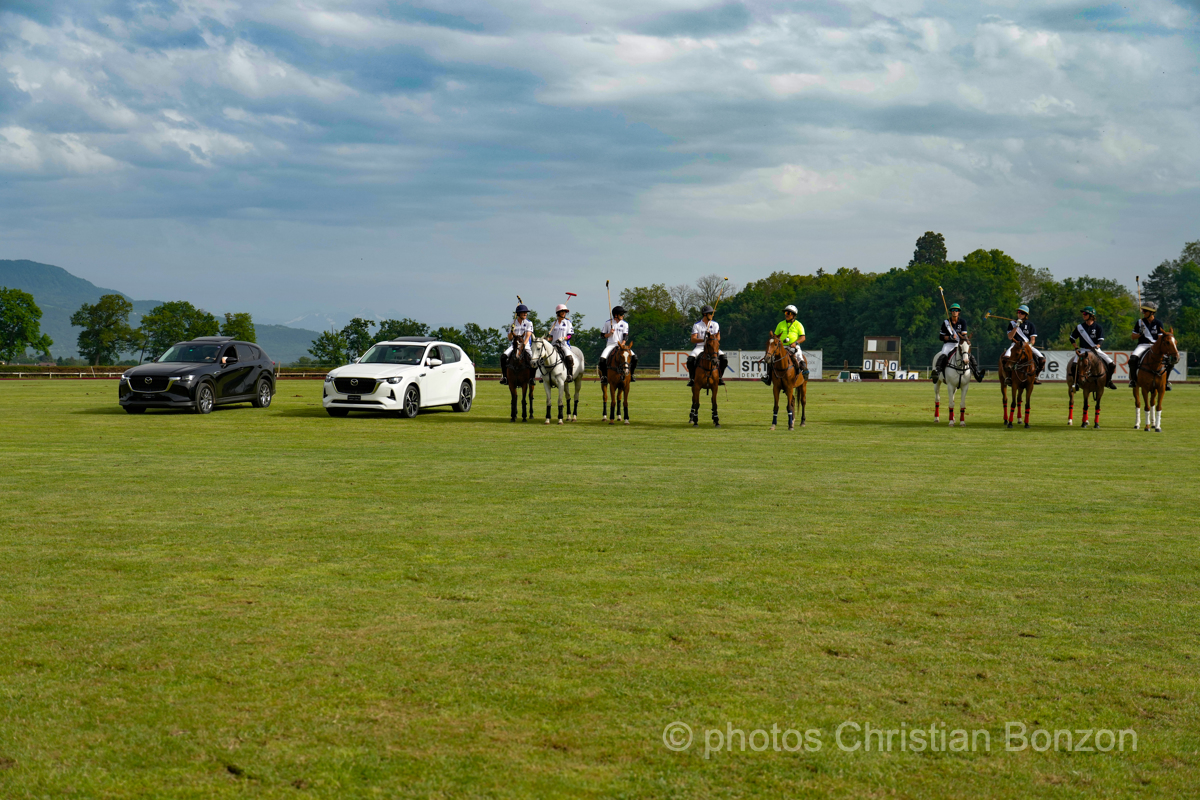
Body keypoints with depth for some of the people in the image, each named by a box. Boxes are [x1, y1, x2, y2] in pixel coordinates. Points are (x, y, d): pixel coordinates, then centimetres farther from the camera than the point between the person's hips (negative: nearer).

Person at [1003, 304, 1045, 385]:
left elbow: (1033, 339, 4)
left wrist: (1030, 345, -18)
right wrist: (1017, 326, -12)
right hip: (1015, 345, -2)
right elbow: (1010, 337, -4)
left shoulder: (1030, 325, 8)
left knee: (1042, 359, -18)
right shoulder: (1013, 323, 6)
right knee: (1006, 357, -33)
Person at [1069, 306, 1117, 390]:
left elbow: (1101, 340, -6)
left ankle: (1108, 381, 12)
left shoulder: (1098, 327, -1)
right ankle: (1076, 382, -10)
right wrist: (1076, 348, -2)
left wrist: (1096, 346, -26)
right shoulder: (1080, 327, 3)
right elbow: (1072, 338, 11)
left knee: (1112, 364, -11)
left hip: (1096, 350, 1)